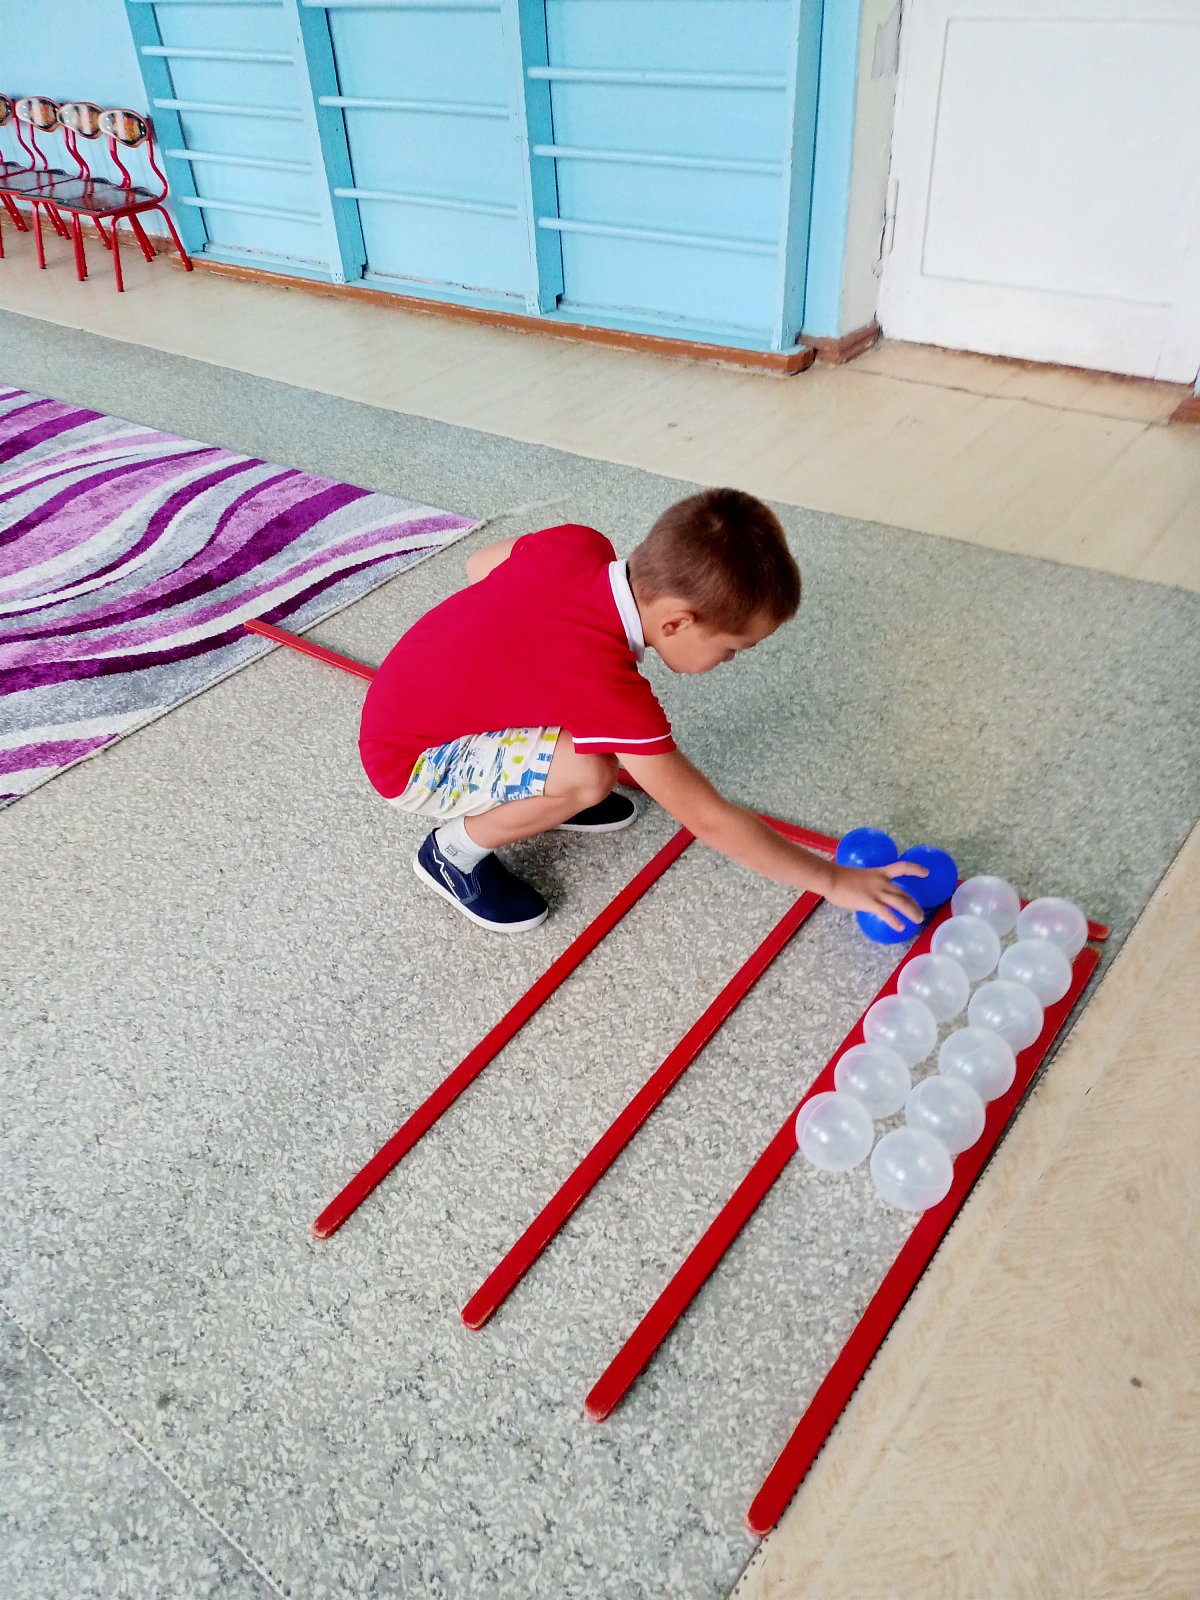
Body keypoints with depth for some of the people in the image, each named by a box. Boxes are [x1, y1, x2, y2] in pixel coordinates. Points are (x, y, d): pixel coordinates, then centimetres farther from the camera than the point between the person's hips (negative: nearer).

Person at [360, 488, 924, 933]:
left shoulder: (581, 544, -16)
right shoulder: (606, 682, -35)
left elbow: (479, 564, 5)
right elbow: (708, 819, -27)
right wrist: (833, 880, -19)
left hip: (418, 691, 8)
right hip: (409, 765, -8)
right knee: (588, 773, -29)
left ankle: (534, 791, 17)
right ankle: (456, 851, -3)